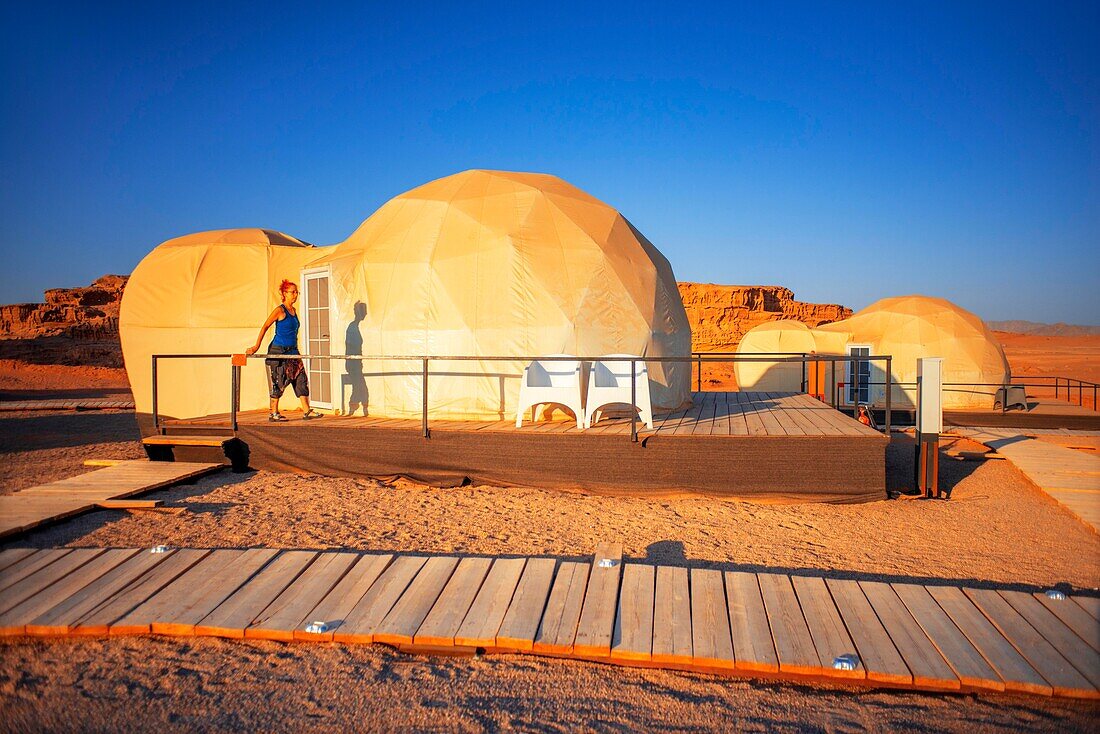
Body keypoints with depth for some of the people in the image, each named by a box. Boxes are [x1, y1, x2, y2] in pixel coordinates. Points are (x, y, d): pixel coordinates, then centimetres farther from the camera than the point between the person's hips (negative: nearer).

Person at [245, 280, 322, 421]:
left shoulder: (293, 310, 12)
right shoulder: (280, 310, -9)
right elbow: (265, 327, -13)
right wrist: (256, 346, -20)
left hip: (292, 351, 7)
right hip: (278, 350, -7)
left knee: (301, 379, 1)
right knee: (278, 382, -2)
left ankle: (307, 411, 2)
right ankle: (274, 413, 8)